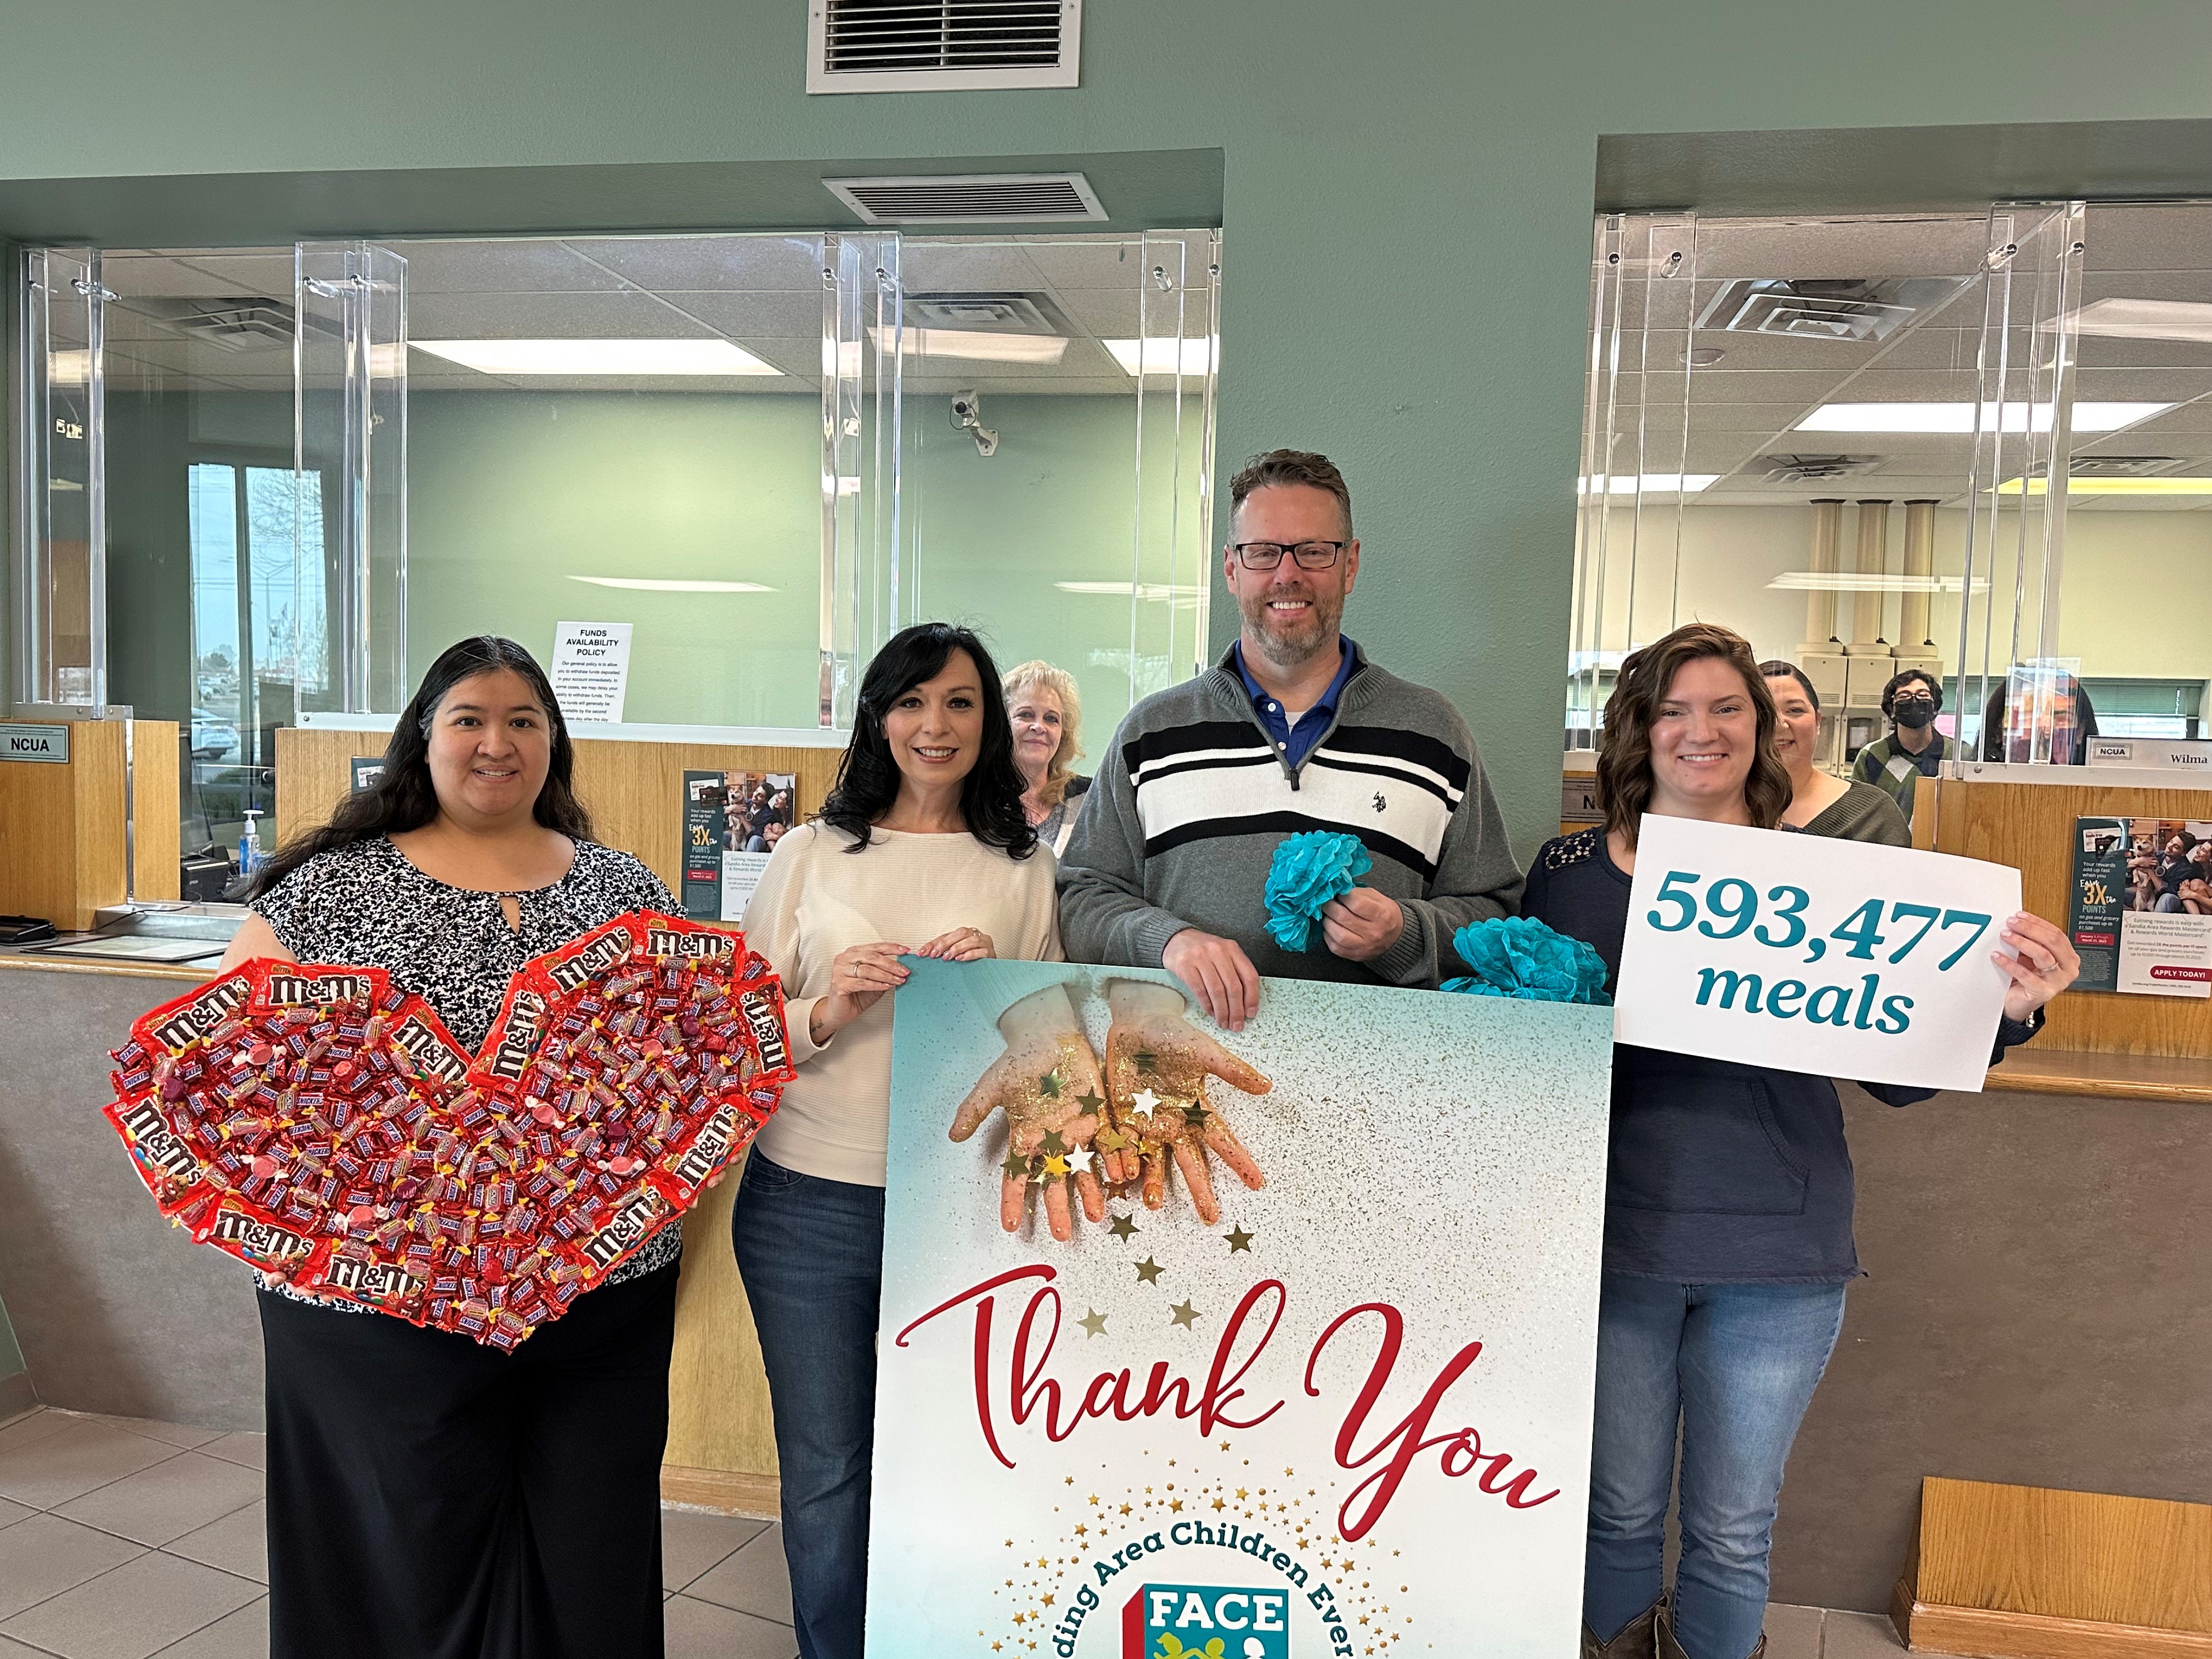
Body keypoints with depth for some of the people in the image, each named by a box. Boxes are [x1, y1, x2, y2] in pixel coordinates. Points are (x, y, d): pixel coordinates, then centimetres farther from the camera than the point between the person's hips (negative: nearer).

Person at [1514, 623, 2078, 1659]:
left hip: (1780, 1259, 0)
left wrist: (2008, 1009, -16)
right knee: (1618, 1512, 16)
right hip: (1614, 1236, 0)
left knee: (1734, 1532, 16)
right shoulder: (1572, 871, -2)